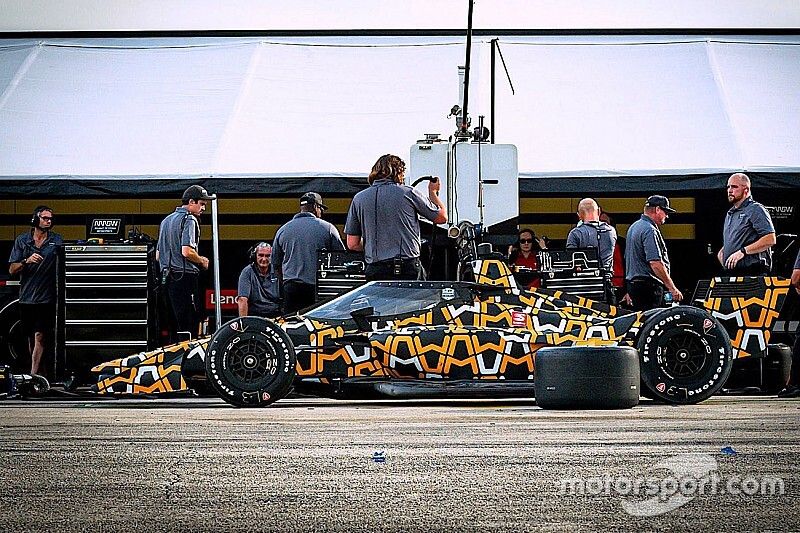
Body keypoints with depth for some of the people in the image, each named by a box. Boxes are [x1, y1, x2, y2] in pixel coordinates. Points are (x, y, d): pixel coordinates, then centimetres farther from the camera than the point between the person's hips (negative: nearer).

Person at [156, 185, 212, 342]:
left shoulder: (166, 220, 20)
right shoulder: (189, 220, -9)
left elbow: (158, 255, 22)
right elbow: (187, 251, -20)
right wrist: (202, 261, -5)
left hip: (167, 276, 9)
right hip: (186, 276, -9)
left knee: (174, 326, 12)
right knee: (188, 329, -10)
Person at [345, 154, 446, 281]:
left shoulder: (359, 198, 10)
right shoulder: (408, 193, 2)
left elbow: (352, 244, 10)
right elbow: (441, 217, 13)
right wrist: (433, 193, 30)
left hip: (375, 271, 2)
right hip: (408, 268, -2)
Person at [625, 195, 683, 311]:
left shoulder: (634, 227, 19)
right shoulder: (649, 230, -14)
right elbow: (655, 263, -22)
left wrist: (630, 292, 30)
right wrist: (672, 288, -19)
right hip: (650, 286, -10)